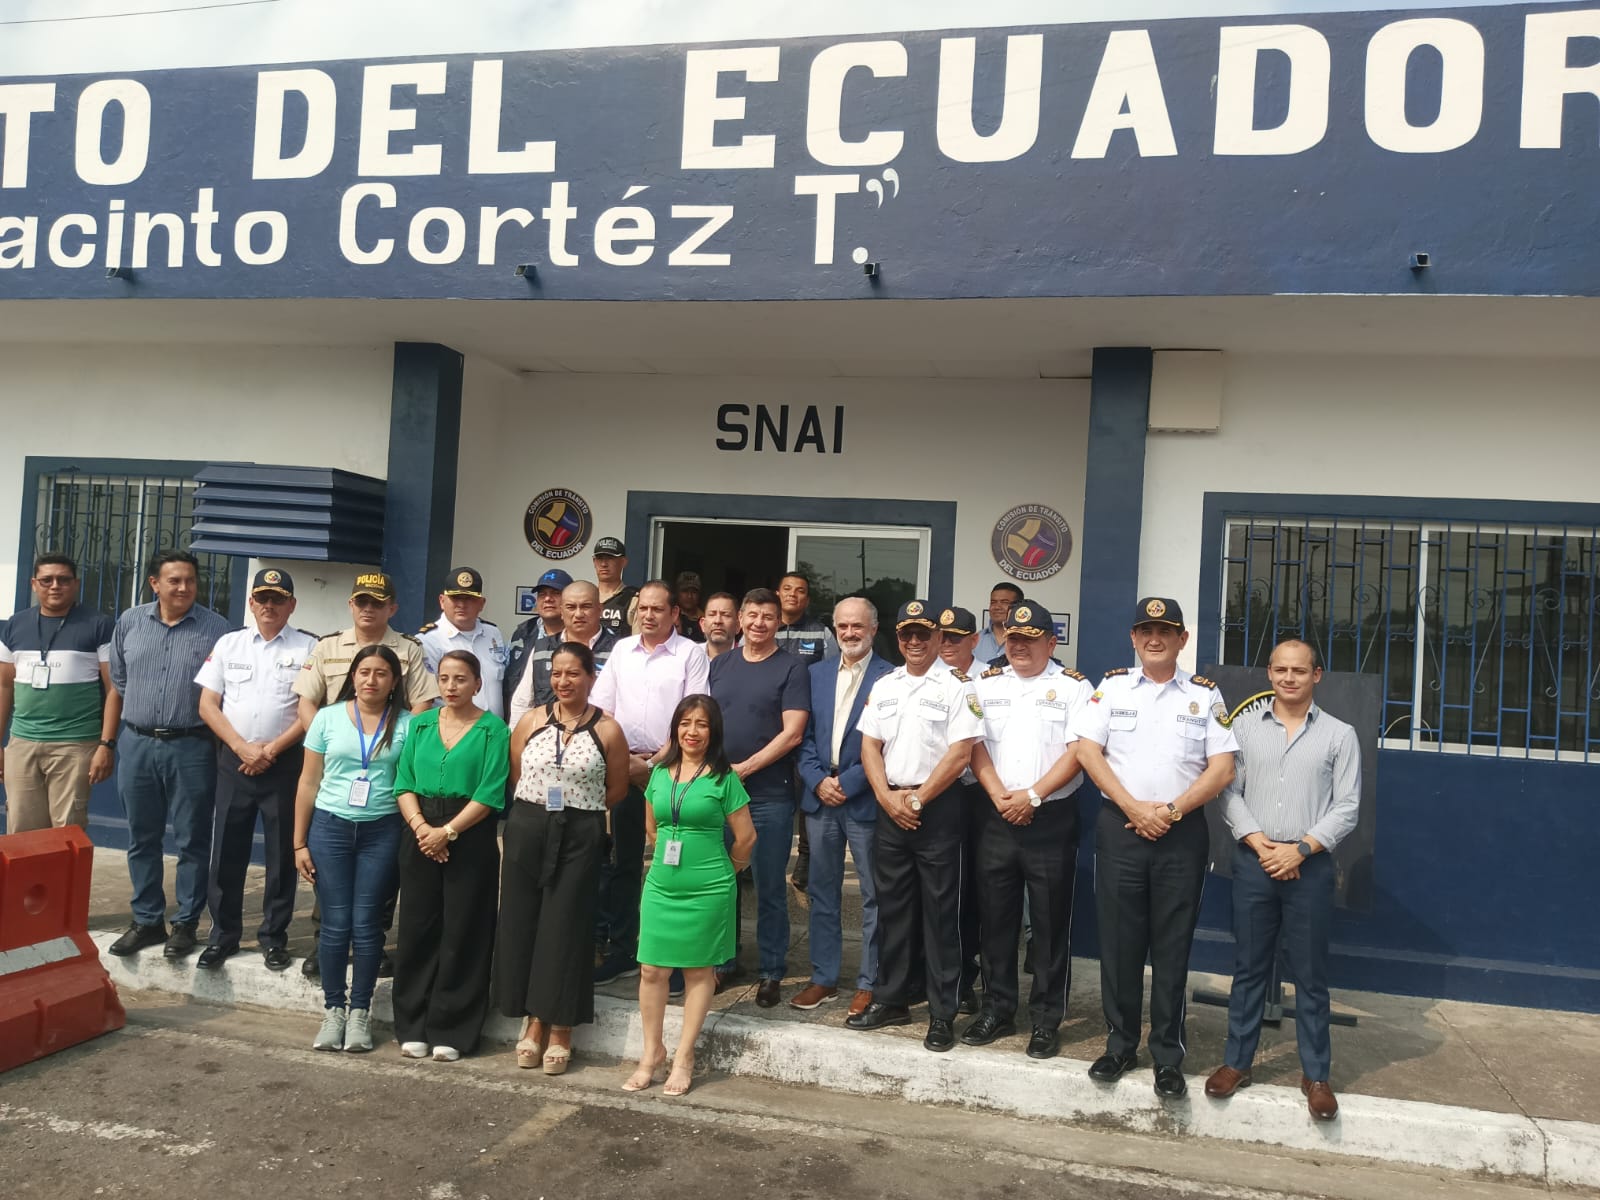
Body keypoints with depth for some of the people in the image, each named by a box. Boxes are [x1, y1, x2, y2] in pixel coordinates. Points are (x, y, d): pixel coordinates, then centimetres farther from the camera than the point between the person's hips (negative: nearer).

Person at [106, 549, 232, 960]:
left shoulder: (216, 628, -5)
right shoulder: (129, 622, 5)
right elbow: (119, 679, 15)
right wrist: (144, 711, 14)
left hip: (192, 747, -3)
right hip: (137, 745, 4)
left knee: (192, 840, 4)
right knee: (142, 839, 12)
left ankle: (186, 923, 16)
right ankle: (147, 920, 24)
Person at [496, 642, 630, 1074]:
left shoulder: (608, 730, -2)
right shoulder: (531, 721, 4)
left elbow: (617, 789, 4)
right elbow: (513, 776, 8)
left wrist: (578, 809, 2)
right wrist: (535, 809, 1)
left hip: (580, 837, -2)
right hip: (527, 830, 3)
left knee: (566, 928, 2)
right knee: (523, 922, 6)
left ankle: (560, 1028, 13)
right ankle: (533, 1018, 20)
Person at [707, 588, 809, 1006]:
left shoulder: (792, 669, -4)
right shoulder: (720, 664, 11)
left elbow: (792, 734, -11)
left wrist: (744, 768, -14)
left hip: (770, 795, -4)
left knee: (769, 887, 4)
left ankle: (772, 973, 16)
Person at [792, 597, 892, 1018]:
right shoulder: (816, 673, 11)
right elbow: (805, 735, 9)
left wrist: (847, 783, -13)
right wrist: (818, 780, -5)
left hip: (864, 799, -5)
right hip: (819, 795, 5)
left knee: (873, 895, 4)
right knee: (822, 890, 11)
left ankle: (870, 983, 14)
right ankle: (823, 978, 22)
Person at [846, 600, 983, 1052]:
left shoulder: (956, 686, -6)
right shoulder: (884, 686, 11)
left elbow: (960, 753, -12)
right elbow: (870, 746, 9)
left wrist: (917, 799, -11)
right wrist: (888, 797, -5)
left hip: (938, 807, -5)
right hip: (891, 807, 5)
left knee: (940, 911, 1)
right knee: (893, 906, 12)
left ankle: (942, 1014, 9)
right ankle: (891, 1000, 23)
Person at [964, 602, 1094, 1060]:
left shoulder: (1073, 687, 0)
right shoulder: (987, 685, 10)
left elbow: (1078, 751, -9)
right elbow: (975, 745, 3)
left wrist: (1032, 795, -15)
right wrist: (999, 796, -9)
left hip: (1052, 820, -3)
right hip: (997, 817, 3)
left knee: (1051, 923, 3)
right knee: (997, 919, 10)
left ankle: (1046, 1021, 13)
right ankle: (997, 1010, 22)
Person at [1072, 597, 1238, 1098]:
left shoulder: (1205, 695, 5)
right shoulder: (1111, 687, 5)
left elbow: (1221, 769, -1)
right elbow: (1087, 752, -3)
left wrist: (1171, 810, -11)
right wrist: (1134, 808, -11)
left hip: (1182, 833, 0)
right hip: (1119, 827, 1)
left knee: (1172, 947, 4)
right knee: (1119, 941, 6)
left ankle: (1168, 1057, 14)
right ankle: (1120, 1046, 20)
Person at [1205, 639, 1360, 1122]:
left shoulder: (1339, 735, 3)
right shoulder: (1245, 727, 6)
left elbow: (1347, 807, -2)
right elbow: (1229, 792, 2)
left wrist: (1300, 848, -12)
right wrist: (1261, 843, -10)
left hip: (1310, 864, -1)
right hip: (1253, 861, 1)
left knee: (1310, 974, 6)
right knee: (1248, 968, 9)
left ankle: (1315, 1074, 16)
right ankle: (1237, 1061, 19)